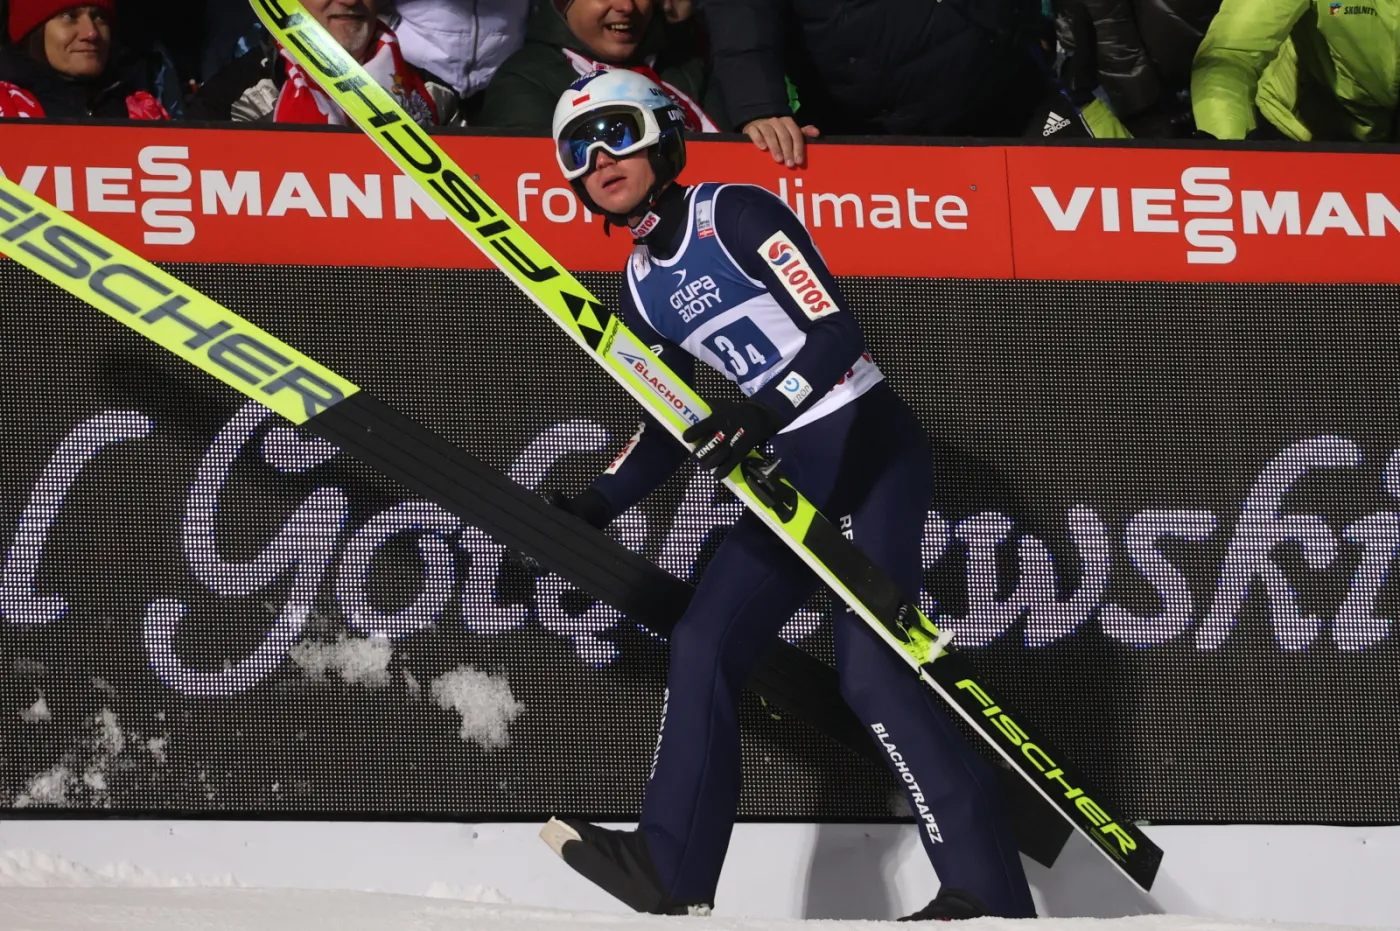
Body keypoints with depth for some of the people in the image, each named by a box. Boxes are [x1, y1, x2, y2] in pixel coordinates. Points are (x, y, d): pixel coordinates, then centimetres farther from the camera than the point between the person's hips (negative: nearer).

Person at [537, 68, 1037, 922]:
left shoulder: (735, 214, -11)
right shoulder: (644, 289, 13)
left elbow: (837, 331, -20)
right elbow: (673, 430, 21)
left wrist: (766, 411, -35)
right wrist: (590, 511, 12)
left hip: (872, 445, -9)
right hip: (796, 476, 9)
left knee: (872, 669, -19)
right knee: (704, 643, 3)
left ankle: (989, 893, -20)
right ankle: (671, 873, 8)